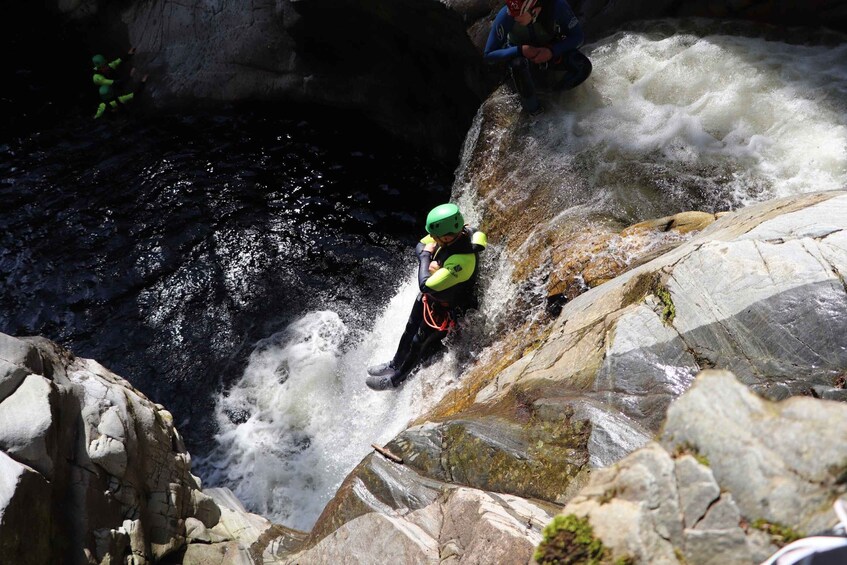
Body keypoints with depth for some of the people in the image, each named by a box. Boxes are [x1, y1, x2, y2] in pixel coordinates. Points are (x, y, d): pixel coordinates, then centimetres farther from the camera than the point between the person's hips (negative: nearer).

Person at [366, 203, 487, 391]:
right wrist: (428, 260, -25)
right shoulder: (451, 233, -20)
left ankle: (397, 378, 40)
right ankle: (395, 364, 52)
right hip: (429, 297, 8)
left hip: (446, 307, -8)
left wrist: (426, 257, -28)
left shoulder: (462, 259, -43)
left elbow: (426, 286, -41)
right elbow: (420, 245, -4)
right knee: (410, 331, 26)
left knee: (419, 342, 13)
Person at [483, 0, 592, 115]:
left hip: (551, 52, 1)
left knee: (584, 67, -24)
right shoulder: (505, 15, -30)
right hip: (520, 54, -1)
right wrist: (520, 50, -37)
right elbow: (488, 55, -24)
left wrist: (552, 51, -35)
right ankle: (533, 110, -15)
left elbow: (578, 37, -19)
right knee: (518, 64, -37)